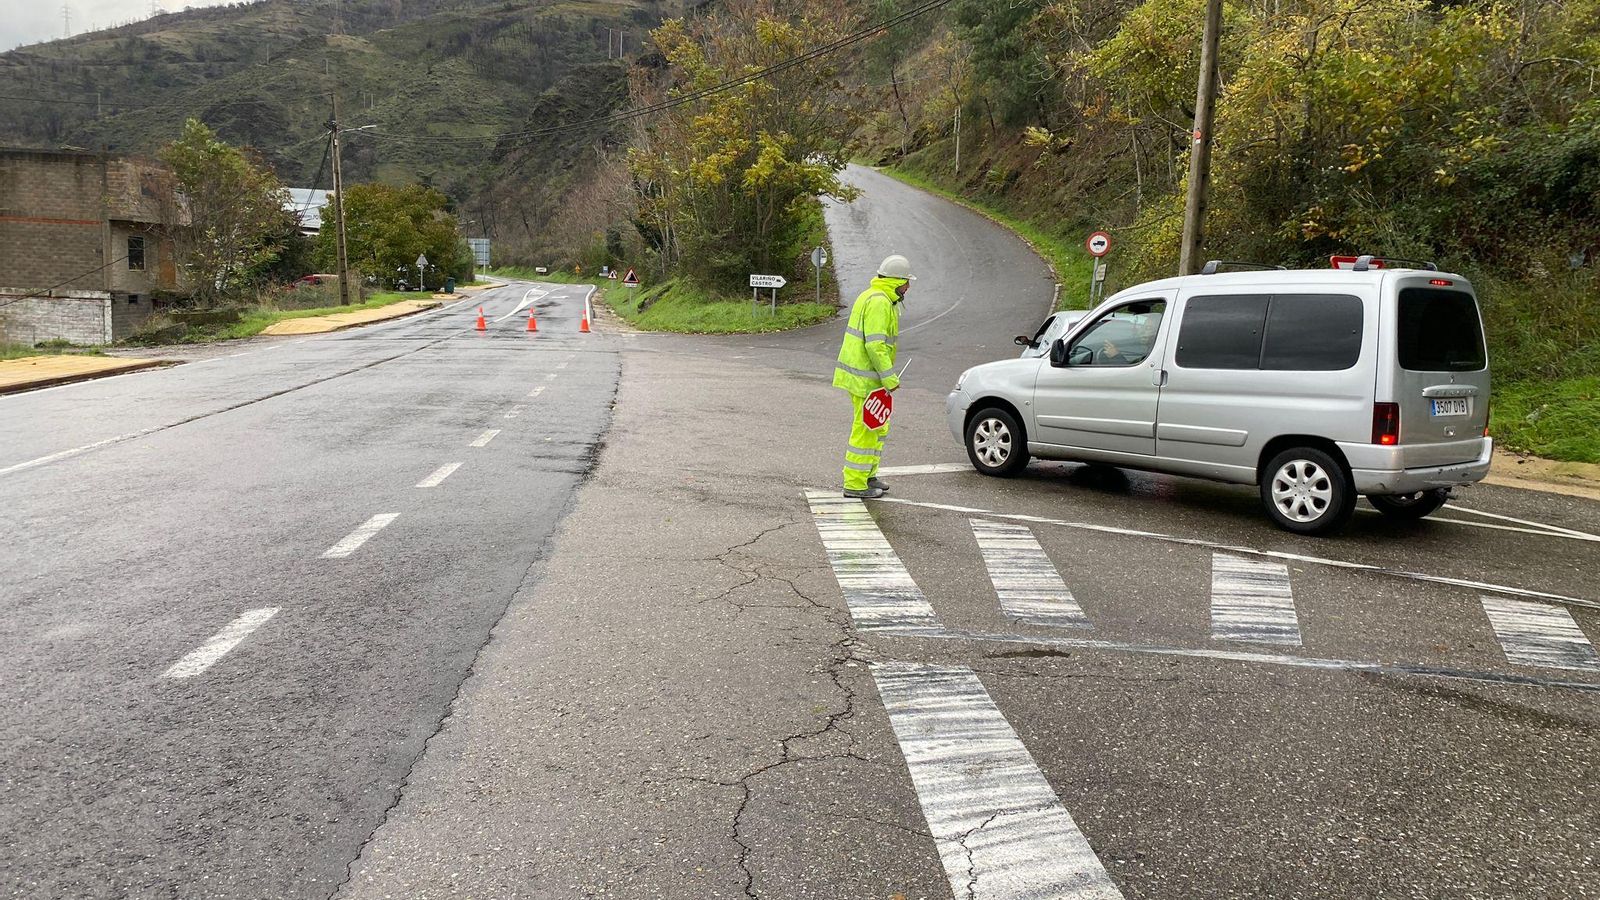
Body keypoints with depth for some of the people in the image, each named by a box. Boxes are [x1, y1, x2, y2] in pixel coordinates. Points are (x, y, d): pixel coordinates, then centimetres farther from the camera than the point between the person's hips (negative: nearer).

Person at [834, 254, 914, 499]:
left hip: (860, 374, 11)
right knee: (866, 430, -5)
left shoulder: (874, 296, 17)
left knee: (878, 428, 19)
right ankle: (855, 484, 0)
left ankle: (867, 475, 28)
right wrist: (889, 378, -21)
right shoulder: (879, 302, -17)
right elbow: (875, 344, -24)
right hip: (866, 378, -11)